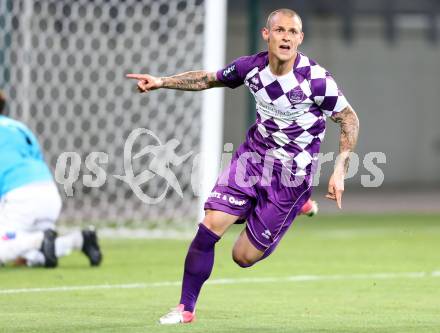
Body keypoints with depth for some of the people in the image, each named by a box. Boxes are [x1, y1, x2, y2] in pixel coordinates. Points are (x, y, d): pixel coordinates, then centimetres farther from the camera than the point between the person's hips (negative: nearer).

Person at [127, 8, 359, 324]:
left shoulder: (316, 80, -22)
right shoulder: (252, 67, -8)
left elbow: (350, 120, -9)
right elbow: (209, 79, 10)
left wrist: (339, 172, -15)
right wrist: (161, 82, 0)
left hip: (291, 176, -4)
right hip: (253, 156, 4)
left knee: (244, 256, 0)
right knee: (210, 226, -14)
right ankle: (186, 308, 3)